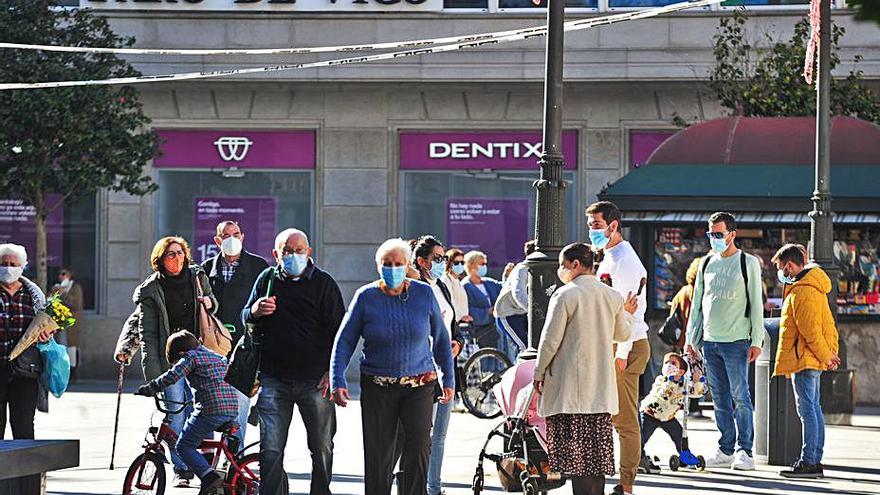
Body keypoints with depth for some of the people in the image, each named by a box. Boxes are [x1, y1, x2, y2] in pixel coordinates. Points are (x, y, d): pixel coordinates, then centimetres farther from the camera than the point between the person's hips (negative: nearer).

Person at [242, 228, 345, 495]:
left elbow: (338, 330, 1)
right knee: (270, 450, -4)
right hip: (274, 380, 1)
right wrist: (254, 311, -8)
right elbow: (244, 318, 17)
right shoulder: (267, 279, 9)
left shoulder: (323, 282, 1)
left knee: (322, 448, 8)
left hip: (315, 381, -1)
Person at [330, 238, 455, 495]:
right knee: (377, 457, 2)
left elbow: (440, 338, 10)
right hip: (377, 387, 0)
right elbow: (344, 341, 1)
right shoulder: (366, 297, -1)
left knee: (418, 449, -13)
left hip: (419, 386, 0)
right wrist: (338, 381, -9)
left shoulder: (424, 293, 1)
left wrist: (448, 379, 11)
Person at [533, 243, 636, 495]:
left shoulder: (564, 295, -12)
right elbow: (622, 334, 21)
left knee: (575, 453, -6)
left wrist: (539, 373, 2)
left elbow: (550, 339, -11)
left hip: (569, 387, -6)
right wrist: (627, 314, 41)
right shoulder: (612, 296, 6)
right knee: (597, 451, 10)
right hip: (601, 388, 6)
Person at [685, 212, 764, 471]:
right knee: (720, 400, 7)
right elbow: (697, 303, 18)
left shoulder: (748, 263, 0)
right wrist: (691, 338, 13)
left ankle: (745, 451, -4)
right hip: (709, 342, 5)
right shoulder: (707, 264, 14)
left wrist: (756, 341, -8)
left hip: (736, 341, -5)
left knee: (740, 397, -7)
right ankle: (726, 451, 10)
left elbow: (756, 304, -3)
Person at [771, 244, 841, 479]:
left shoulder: (801, 291, -16)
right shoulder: (815, 287, 18)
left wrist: (825, 356, -14)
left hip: (804, 359, -11)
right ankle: (815, 461, 15)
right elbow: (827, 323, 20)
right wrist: (830, 352, 14)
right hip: (813, 361, 11)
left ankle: (808, 462, -11)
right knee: (813, 409, 12)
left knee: (807, 409, -10)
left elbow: (810, 329, -20)